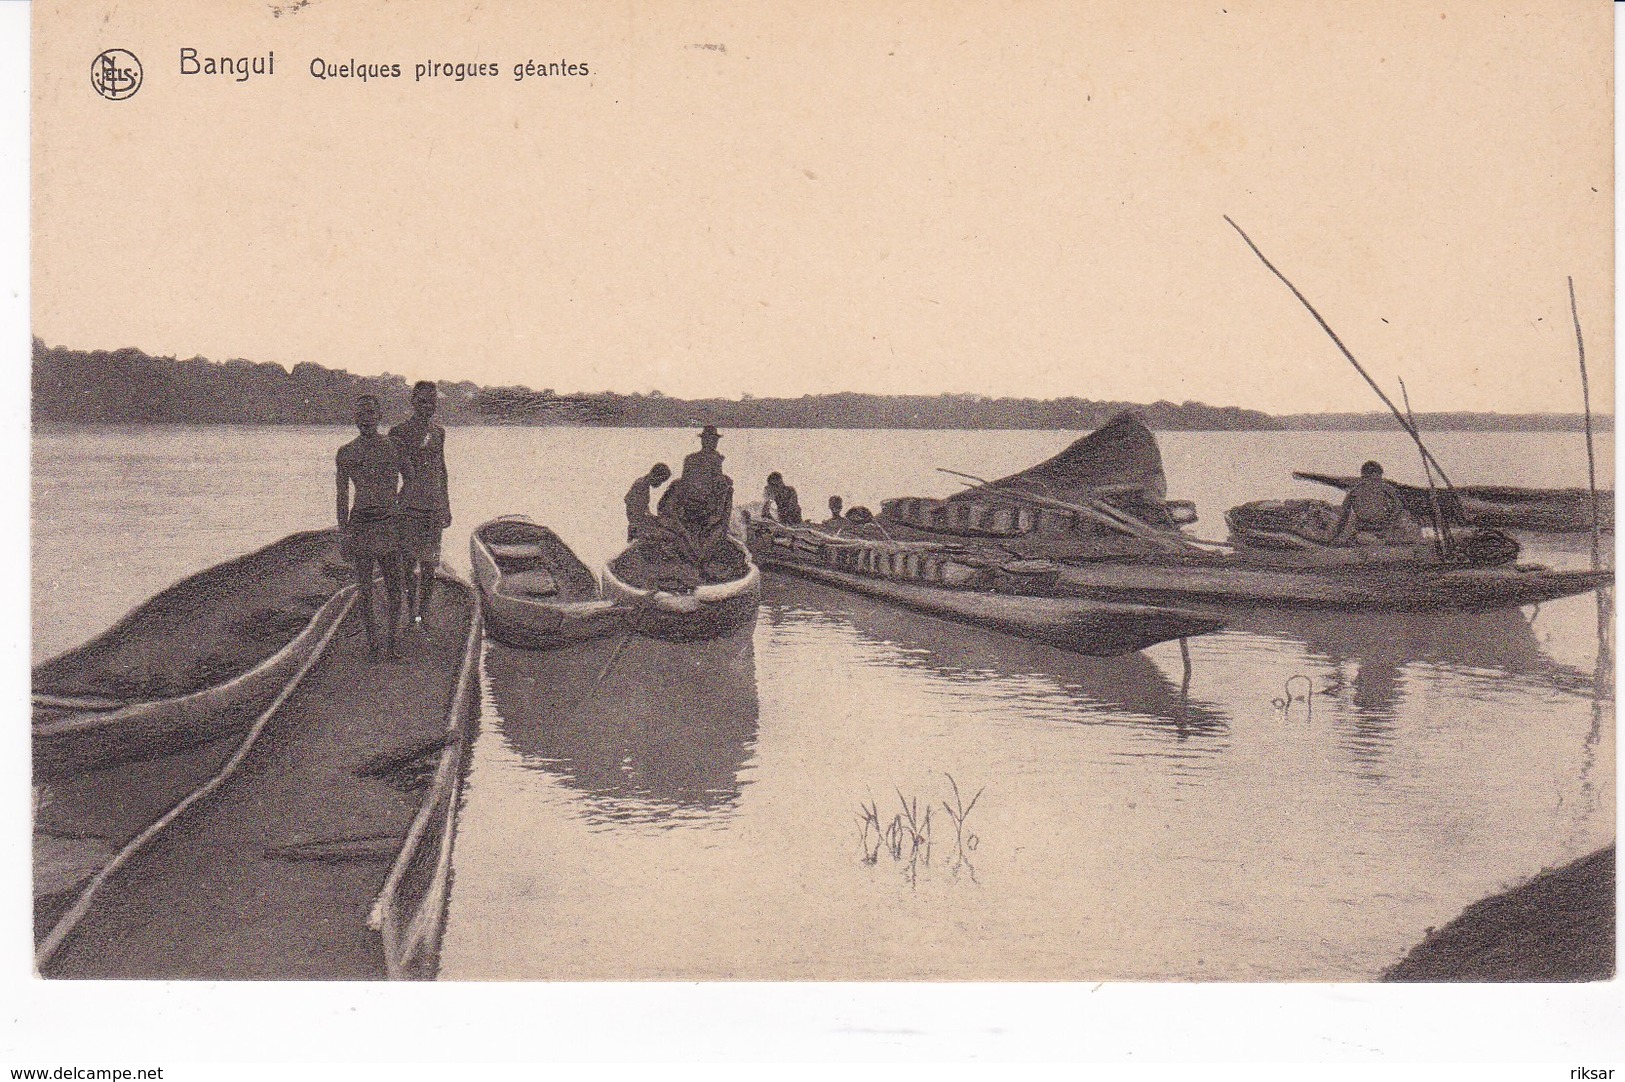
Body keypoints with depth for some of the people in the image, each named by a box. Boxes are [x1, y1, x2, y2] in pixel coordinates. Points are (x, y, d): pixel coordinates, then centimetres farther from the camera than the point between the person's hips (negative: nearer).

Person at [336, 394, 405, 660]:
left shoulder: (393, 446, 6)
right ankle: (372, 640, 14)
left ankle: (391, 640, 13)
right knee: (365, 588, 2)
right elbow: (343, 495, 6)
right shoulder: (346, 453, 4)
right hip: (360, 523, -1)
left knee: (394, 588, 0)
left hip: (390, 522, 1)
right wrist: (343, 532, 0)